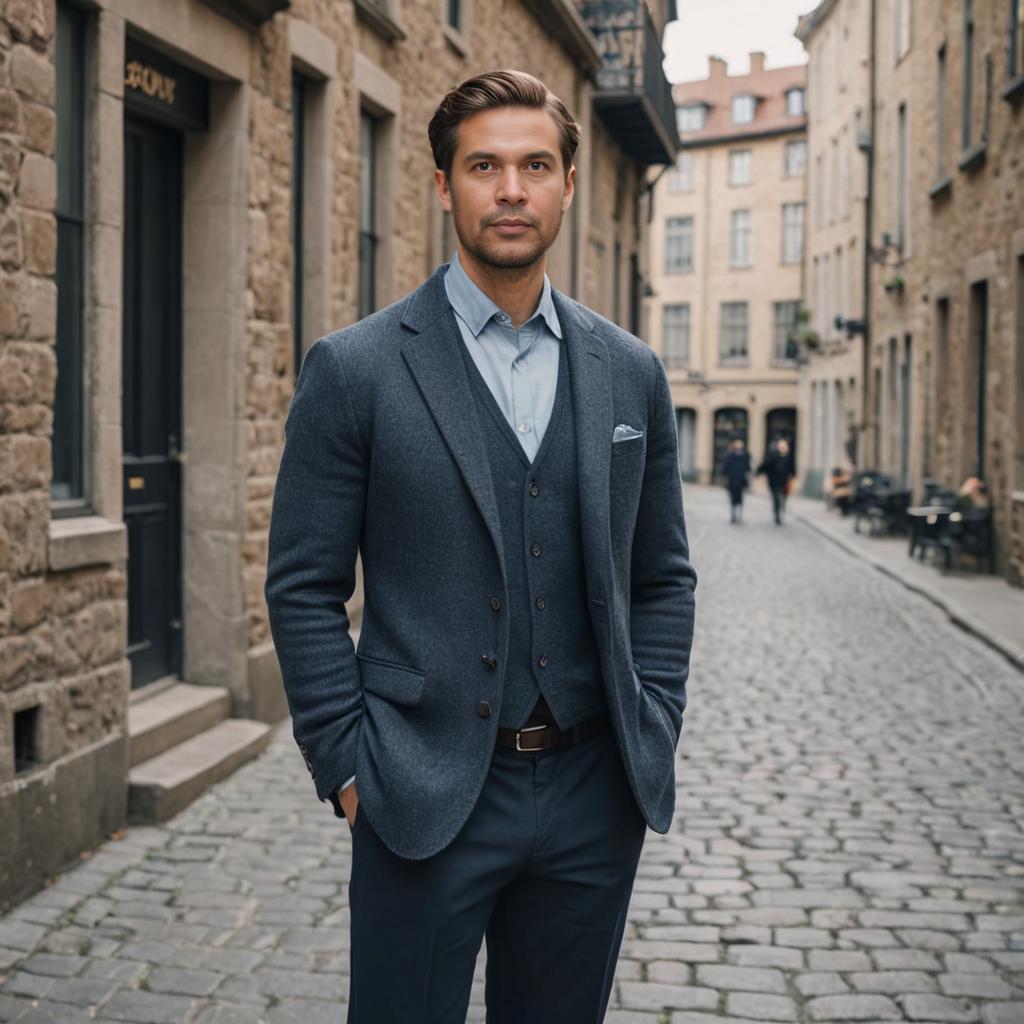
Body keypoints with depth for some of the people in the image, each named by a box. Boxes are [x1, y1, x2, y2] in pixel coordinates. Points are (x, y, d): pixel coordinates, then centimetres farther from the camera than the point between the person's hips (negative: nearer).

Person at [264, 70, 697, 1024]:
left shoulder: (630, 372, 6)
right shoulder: (353, 368, -5)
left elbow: (662, 578, 11)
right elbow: (304, 588, -4)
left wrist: (653, 736, 3)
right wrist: (348, 768, -9)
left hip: (593, 795, 4)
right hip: (425, 798, -3)